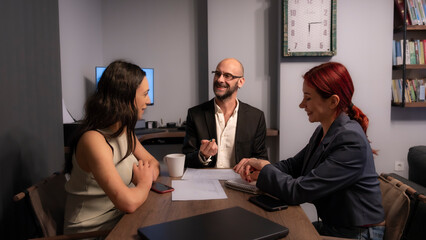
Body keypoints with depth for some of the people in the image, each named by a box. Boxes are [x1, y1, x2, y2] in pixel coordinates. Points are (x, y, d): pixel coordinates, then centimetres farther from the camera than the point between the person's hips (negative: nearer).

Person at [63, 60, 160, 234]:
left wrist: (148, 174, -9)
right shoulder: (93, 139, -24)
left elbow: (152, 162, 14)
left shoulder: (125, 131, 4)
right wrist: (145, 183, -10)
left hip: (120, 220, 8)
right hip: (92, 231, -8)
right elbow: (128, 202, -31)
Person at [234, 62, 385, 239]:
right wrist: (259, 165, -9)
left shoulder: (350, 141, -27)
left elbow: (298, 191, -28)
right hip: (331, 225, 7)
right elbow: (294, 165, 10)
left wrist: (265, 168, -12)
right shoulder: (323, 132, 3)